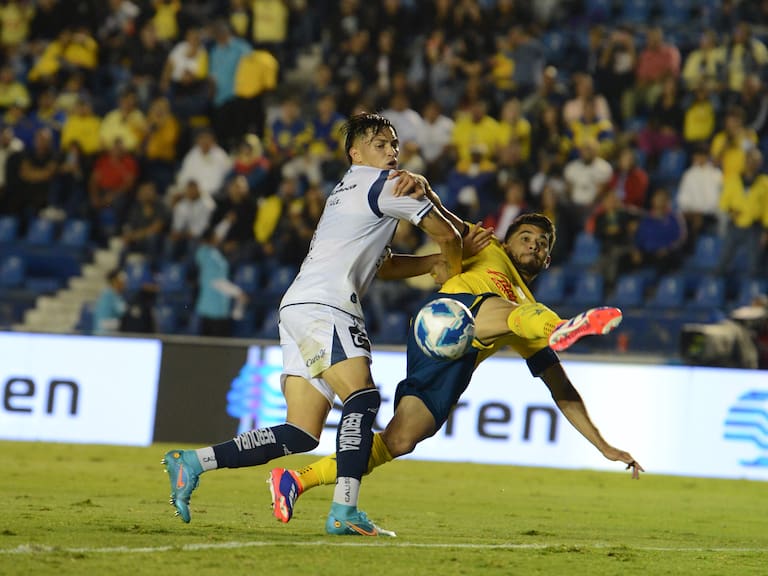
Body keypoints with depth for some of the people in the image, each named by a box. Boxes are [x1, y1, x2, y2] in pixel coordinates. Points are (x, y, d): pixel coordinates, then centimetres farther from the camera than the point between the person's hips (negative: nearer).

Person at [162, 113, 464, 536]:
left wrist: (435, 262, 27)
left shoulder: (349, 189, 30)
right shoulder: (383, 184, 2)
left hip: (300, 307, 9)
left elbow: (381, 264, 36)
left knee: (301, 434, 2)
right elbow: (446, 234, 4)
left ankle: (192, 463, 0)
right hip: (322, 306, -9)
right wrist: (451, 268, 25)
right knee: (363, 397, -23)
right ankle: (344, 511, -34)